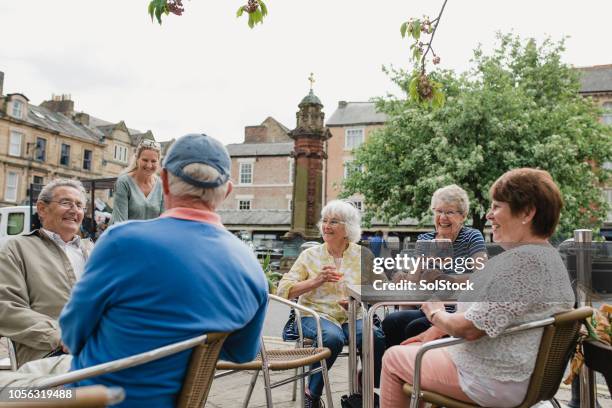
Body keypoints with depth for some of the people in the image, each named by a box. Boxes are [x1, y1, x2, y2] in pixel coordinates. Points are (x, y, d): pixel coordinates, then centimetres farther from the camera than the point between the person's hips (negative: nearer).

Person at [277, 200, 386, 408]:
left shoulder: (362, 255, 9)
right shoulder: (310, 255, 6)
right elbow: (283, 290, -1)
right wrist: (316, 280, -13)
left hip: (352, 318, 2)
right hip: (316, 315, -1)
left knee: (377, 336, -29)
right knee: (333, 337, -34)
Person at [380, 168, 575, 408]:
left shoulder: (521, 261, -27)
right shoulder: (548, 255, 7)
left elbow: (470, 328, -28)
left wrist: (435, 312, -7)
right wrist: (437, 330, 9)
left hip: (495, 384, -10)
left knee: (393, 357, 5)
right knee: (412, 349, 23)